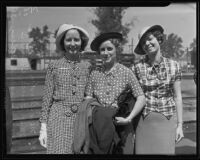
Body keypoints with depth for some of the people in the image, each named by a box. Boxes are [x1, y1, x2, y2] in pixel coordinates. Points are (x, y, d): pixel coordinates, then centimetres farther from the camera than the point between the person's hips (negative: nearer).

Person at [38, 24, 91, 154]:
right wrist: (43, 127, 1)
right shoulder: (54, 66, 4)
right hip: (59, 119, -1)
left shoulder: (88, 66, 7)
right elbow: (47, 98, 4)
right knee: (60, 150, -2)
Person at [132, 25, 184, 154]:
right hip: (144, 120, 0)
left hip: (167, 119, 0)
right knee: (142, 150, -1)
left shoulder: (173, 66, 1)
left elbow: (177, 97, 4)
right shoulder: (137, 68, -1)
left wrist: (180, 124, 1)